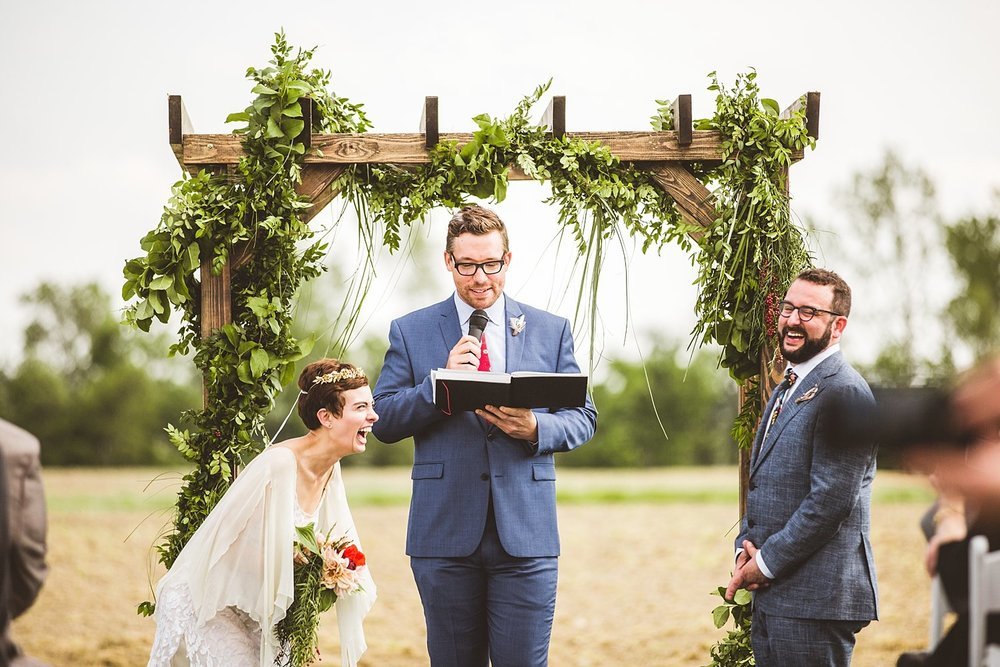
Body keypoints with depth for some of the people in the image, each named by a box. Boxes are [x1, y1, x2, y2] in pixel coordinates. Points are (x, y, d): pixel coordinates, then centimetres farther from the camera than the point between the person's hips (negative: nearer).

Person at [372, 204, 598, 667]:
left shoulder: (551, 331, 10)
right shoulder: (411, 332, 8)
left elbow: (584, 418, 9)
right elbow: (383, 421, 2)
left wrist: (536, 429, -12)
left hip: (525, 534, 0)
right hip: (444, 534, 0)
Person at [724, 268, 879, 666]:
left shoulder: (844, 394, -13)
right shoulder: (786, 390, 19)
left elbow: (831, 499, -20)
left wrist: (766, 562, -14)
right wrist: (746, 549, 4)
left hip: (815, 599, -9)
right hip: (772, 595, 9)